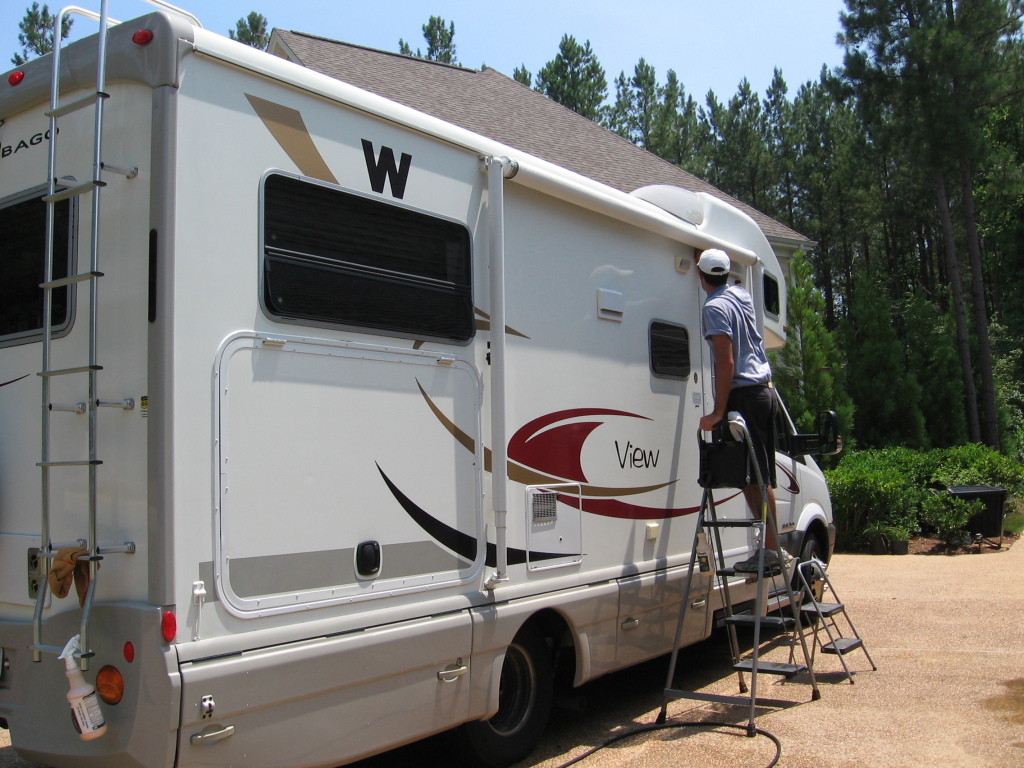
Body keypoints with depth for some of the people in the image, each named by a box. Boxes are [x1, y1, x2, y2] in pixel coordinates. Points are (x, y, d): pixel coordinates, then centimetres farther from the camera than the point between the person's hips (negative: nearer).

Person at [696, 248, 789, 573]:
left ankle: (770, 549, -7)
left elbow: (726, 362, -18)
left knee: (752, 477, -7)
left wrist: (718, 411, -17)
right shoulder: (742, 295, 13)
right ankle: (773, 548, 16)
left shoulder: (714, 308, -11)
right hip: (765, 391, 9)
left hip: (744, 396, -9)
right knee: (761, 476, 12)